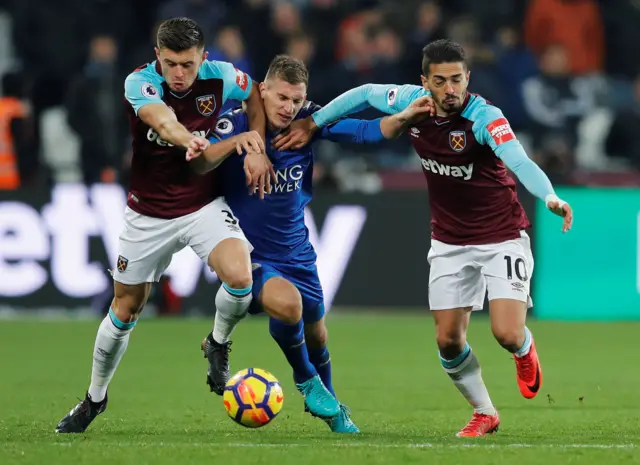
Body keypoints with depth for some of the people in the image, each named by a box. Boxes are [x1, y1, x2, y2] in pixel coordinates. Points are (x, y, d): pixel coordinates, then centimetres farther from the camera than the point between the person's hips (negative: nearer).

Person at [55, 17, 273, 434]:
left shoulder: (219, 77, -13)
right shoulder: (139, 83, -21)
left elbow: (255, 94, 10)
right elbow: (162, 120, -44)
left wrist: (257, 147, -3)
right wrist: (186, 139, -66)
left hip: (204, 207, 1)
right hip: (149, 214, -1)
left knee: (240, 277, -27)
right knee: (125, 310, 9)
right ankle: (95, 398, 33)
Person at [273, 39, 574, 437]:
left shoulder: (484, 118, -26)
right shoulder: (412, 102, -11)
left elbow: (521, 162, -42)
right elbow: (364, 94, 9)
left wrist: (550, 197, -60)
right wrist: (313, 124, 10)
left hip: (502, 238, -5)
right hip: (450, 242, 5)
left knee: (507, 334, -16)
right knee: (448, 340, 1)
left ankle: (525, 349, 23)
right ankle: (484, 413, 25)